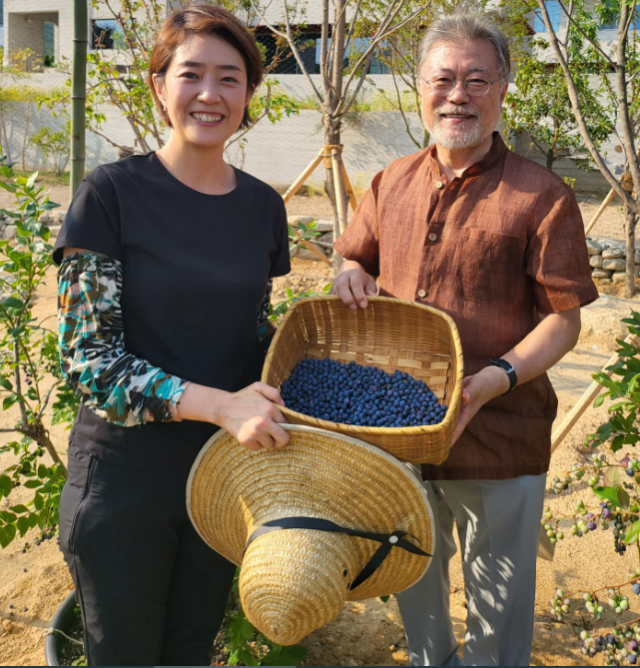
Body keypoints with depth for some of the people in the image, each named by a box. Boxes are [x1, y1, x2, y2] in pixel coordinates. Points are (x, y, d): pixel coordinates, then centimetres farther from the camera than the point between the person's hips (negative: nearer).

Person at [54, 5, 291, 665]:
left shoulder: (263, 206, 3)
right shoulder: (113, 192, -11)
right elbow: (87, 357, -16)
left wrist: (270, 409, -5)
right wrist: (217, 404, -26)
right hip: (124, 478, -4)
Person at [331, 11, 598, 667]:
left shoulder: (541, 195, -9)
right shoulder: (392, 183, 6)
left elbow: (564, 318, -10)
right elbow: (354, 258, 19)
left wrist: (494, 379, -26)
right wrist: (351, 274, -6)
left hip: (499, 437, -4)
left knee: (498, 602, 13)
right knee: (412, 576, 25)